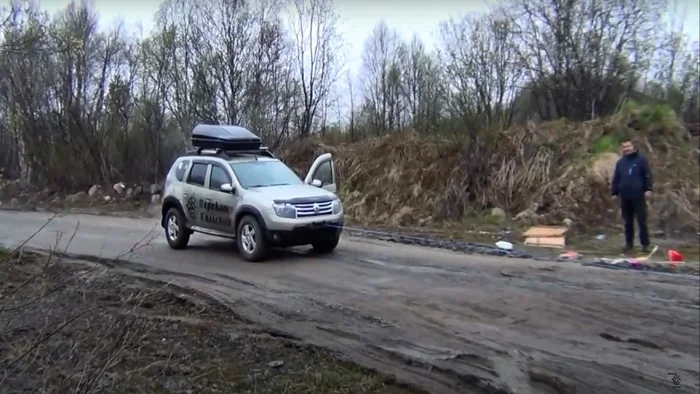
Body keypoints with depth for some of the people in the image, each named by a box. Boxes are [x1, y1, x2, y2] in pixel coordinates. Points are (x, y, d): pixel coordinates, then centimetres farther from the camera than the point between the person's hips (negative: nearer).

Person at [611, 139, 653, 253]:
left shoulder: (641, 160, 1)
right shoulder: (620, 162, 12)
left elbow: (647, 176, -2)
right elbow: (616, 179, 14)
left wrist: (648, 189, -10)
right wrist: (614, 193, 10)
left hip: (638, 196, -4)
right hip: (625, 197, 4)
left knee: (642, 221, 0)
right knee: (628, 221, 10)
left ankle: (645, 244, 6)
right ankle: (629, 243, 18)